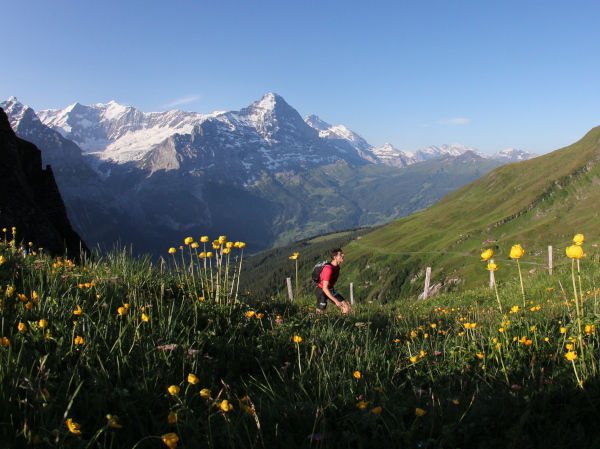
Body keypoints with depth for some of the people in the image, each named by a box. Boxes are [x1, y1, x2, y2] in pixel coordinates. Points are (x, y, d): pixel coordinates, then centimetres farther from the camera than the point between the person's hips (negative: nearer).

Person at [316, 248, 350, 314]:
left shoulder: (337, 266, -4)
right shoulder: (328, 269, -30)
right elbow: (325, 288, -31)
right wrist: (336, 301, -32)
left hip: (331, 290, 8)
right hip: (321, 291, -8)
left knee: (346, 307, -3)